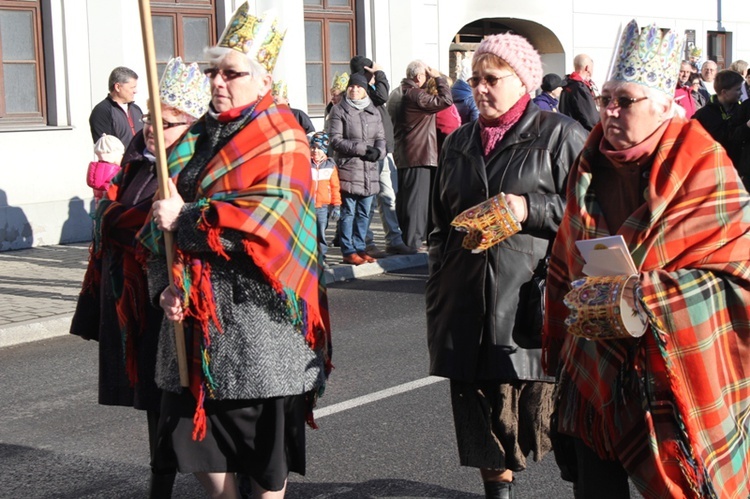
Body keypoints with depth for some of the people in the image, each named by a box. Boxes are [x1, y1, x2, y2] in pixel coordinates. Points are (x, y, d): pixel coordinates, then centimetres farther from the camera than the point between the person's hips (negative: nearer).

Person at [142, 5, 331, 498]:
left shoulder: (281, 141, -6)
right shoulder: (199, 138, 13)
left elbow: (271, 216, -21)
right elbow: (165, 218, 11)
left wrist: (186, 218, -17)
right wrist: (168, 282, -5)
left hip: (254, 310, -6)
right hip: (196, 308, 6)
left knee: (262, 430, 2)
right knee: (196, 421, 9)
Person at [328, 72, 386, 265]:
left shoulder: (373, 111, 15)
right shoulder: (339, 110, -1)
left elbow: (381, 137, 14)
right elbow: (336, 140, -8)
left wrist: (378, 151, -9)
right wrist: (363, 148, -15)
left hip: (370, 170, 5)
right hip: (348, 169, -5)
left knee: (364, 213, 9)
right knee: (348, 212, -2)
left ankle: (359, 248, 17)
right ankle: (348, 251, 3)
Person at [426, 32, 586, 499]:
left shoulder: (560, 135, 1)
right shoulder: (460, 142, 18)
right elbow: (442, 221, 24)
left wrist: (531, 210, -15)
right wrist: (437, 297, 19)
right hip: (469, 302, 5)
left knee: (544, 411, -6)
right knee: (483, 411, 9)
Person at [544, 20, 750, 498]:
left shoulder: (703, 168, -9)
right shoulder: (592, 164, 7)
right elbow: (566, 262, 16)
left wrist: (635, 299, -19)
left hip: (673, 374, -5)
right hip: (595, 369, 5)